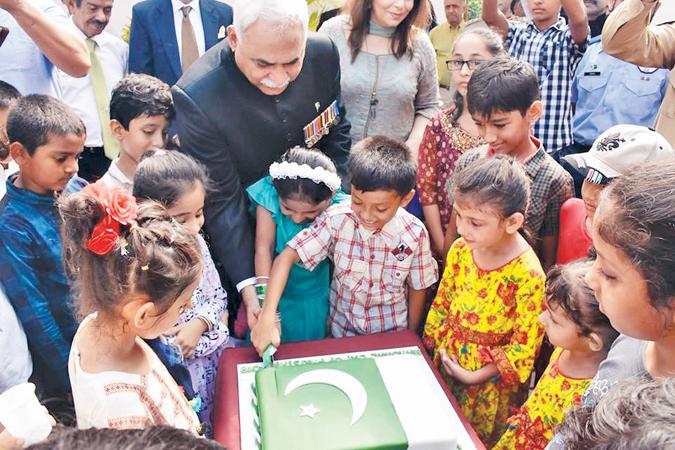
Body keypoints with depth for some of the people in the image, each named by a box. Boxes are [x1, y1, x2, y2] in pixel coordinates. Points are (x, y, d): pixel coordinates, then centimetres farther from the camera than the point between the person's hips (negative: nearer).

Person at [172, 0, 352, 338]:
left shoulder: (324, 54, -19)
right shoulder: (197, 98, -33)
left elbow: (337, 130, -1)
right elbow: (222, 200, -25)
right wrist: (248, 284, -23)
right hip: (243, 234, -4)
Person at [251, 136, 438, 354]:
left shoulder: (415, 234, -17)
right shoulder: (337, 219, -20)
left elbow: (418, 289, -3)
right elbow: (286, 257, -21)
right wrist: (267, 317, -31)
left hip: (392, 336, 1)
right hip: (342, 331, 0)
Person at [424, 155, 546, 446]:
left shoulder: (527, 275, -27)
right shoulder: (461, 249, -11)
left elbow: (525, 345, -19)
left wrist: (476, 376, -16)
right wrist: (435, 346, 5)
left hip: (489, 383, -5)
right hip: (447, 362, 5)